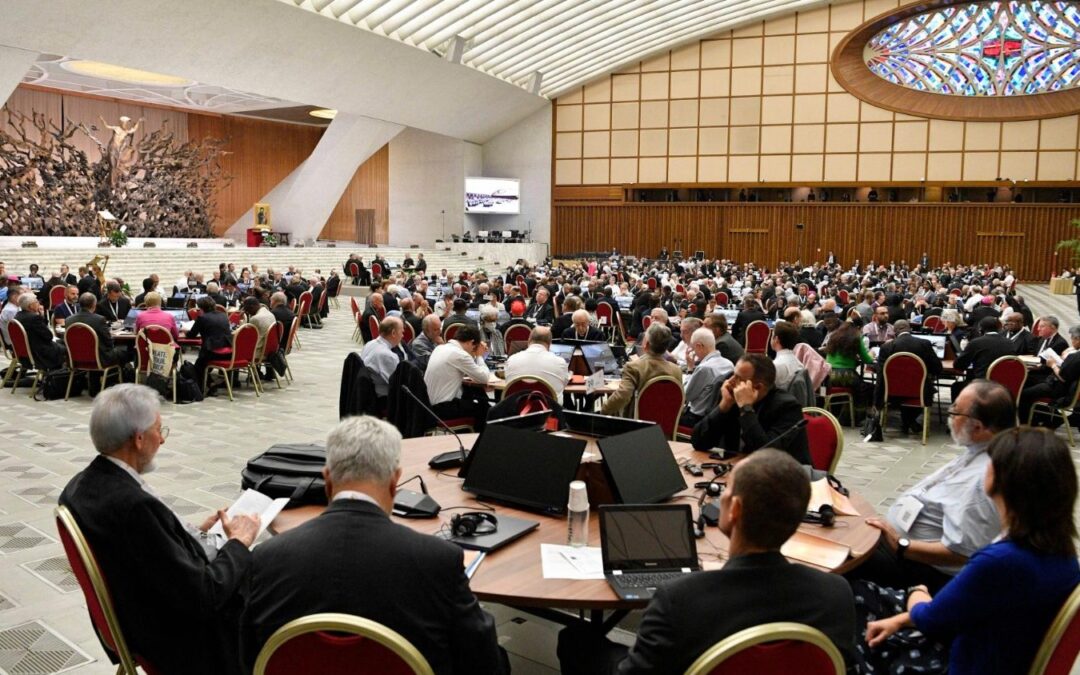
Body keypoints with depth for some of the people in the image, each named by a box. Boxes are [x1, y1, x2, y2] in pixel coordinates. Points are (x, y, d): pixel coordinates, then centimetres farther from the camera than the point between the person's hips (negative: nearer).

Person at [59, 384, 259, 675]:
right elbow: (202, 596, -28)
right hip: (188, 639, -8)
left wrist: (195, 533, 5)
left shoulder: (82, 486, -6)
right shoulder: (133, 504, -32)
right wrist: (239, 543, -13)